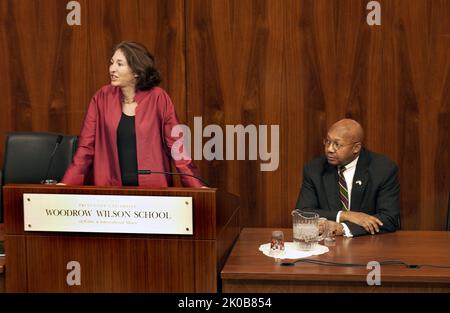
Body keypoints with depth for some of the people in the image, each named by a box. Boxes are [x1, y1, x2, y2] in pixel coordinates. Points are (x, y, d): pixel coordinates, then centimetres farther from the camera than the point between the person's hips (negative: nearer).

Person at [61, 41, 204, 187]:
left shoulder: (157, 98, -2)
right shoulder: (102, 97, 3)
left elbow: (176, 146, 0)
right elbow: (86, 146, 5)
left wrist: (197, 186, -8)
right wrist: (66, 184, -6)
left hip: (153, 188, -1)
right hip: (111, 188, 2)